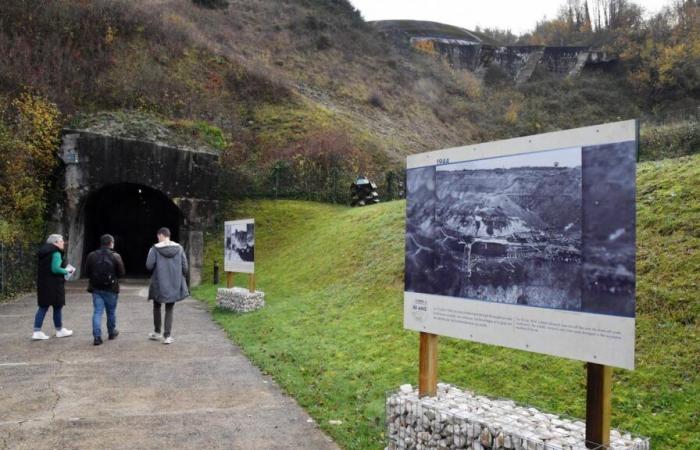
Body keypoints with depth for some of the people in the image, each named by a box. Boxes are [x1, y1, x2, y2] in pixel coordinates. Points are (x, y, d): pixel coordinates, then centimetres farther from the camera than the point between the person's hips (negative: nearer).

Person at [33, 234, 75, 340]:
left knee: (43, 307, 10)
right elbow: (55, 269, -24)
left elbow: (45, 268, 18)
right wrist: (66, 271, -8)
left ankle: (37, 332, 7)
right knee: (57, 307, 6)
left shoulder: (44, 252, 14)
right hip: (54, 285, -8)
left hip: (43, 284, 8)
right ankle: (59, 330, 19)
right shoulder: (56, 253, -15)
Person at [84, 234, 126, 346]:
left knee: (97, 312, 3)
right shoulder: (115, 256, -11)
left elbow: (87, 273, 2)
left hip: (96, 288, 2)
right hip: (111, 289, -2)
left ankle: (97, 336, -5)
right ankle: (111, 332, 30)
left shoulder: (92, 255, -2)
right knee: (111, 312, 14)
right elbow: (121, 274, -9)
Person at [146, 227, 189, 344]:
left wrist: (157, 268, 11)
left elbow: (149, 266, -11)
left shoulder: (155, 248, -9)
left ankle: (157, 332, 28)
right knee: (169, 310, 10)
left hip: (159, 284, -2)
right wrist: (180, 277, 15)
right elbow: (184, 267, -2)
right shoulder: (179, 248, -2)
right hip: (174, 284, 2)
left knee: (157, 306, 21)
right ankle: (167, 336, 5)